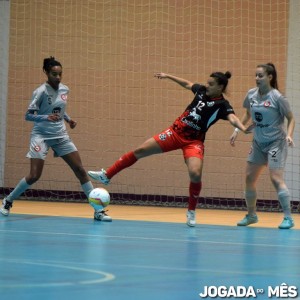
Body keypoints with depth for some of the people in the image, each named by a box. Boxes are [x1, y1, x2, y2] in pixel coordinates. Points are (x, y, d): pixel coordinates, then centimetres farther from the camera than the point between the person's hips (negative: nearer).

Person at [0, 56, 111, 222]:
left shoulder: (64, 89, 4)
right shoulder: (41, 92, -14)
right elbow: (28, 115, -15)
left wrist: (68, 119, 4)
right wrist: (46, 118, -30)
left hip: (61, 136, 5)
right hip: (41, 136, -5)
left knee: (80, 170, -3)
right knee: (34, 176, -12)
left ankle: (98, 210, -1)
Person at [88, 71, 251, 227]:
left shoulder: (222, 105, -14)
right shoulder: (202, 90, 1)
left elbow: (232, 118, -33)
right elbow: (187, 84, 21)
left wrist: (243, 128, -54)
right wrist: (168, 76, 29)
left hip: (193, 141, -5)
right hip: (176, 131, 5)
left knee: (195, 174, -26)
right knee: (140, 151, 5)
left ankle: (191, 211, 0)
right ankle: (107, 175, 19)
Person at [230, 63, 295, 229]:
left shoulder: (277, 97, -17)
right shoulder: (251, 94, -1)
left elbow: (291, 118, -9)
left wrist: (289, 135, -24)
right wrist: (237, 130, 13)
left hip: (276, 142, -6)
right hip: (258, 142, 6)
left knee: (276, 178, -15)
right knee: (249, 177, 7)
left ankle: (288, 218, -9)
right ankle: (251, 215, 23)